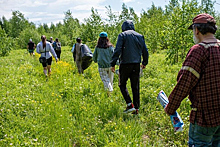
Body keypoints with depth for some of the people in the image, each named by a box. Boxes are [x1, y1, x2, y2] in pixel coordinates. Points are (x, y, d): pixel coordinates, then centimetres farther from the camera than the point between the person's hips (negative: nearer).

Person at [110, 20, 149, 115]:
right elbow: (145, 51, 15)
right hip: (136, 65, 4)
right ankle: (136, 108, 11)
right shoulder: (140, 36, 13)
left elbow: (117, 50, -11)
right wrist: (144, 63, 28)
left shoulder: (122, 35, -1)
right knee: (135, 87, 9)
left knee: (122, 85, 8)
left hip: (125, 64, -4)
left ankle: (130, 105, -5)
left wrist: (113, 63, -11)